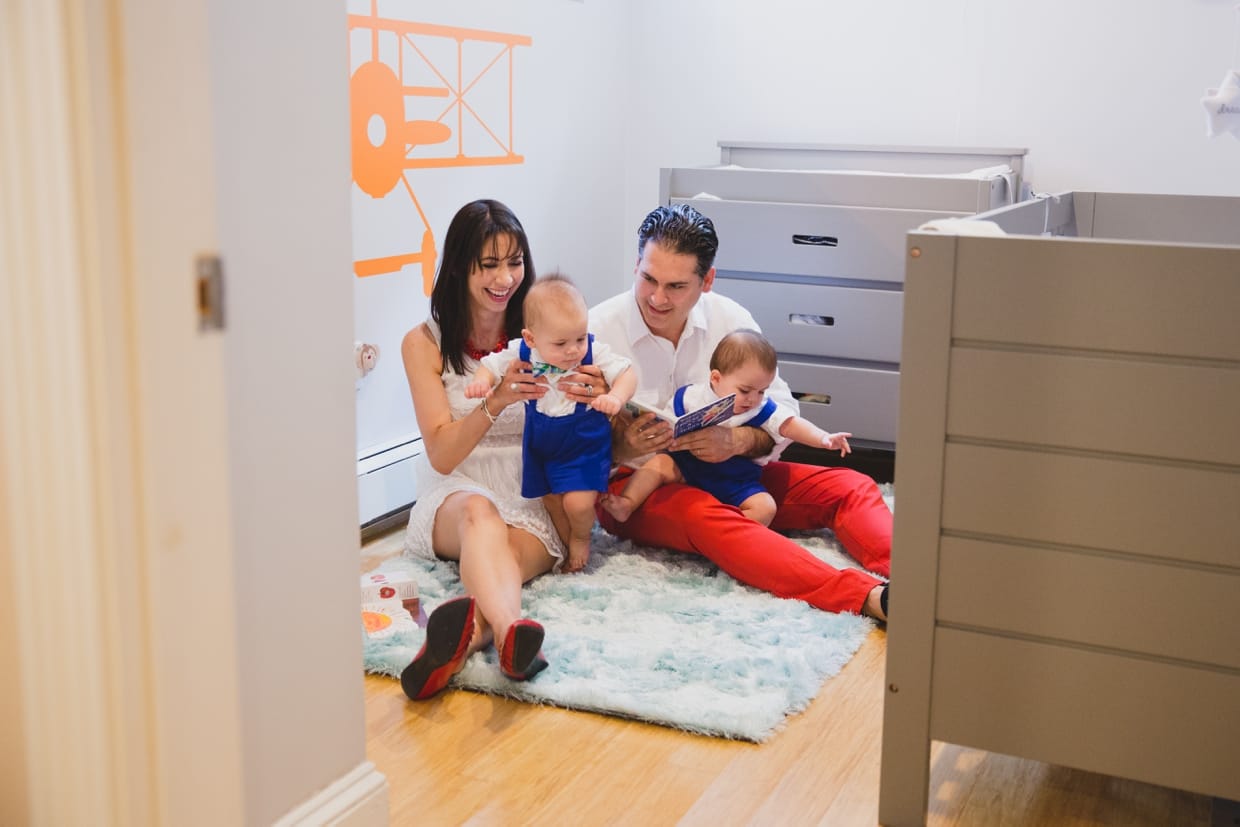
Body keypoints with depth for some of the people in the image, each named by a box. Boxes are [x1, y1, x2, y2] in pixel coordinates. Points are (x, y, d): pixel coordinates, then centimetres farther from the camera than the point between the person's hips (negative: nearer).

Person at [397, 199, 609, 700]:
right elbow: (441, 455, -6)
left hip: (530, 506, 2)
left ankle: (471, 632, -66)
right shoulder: (425, 343, 3)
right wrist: (495, 402, -25)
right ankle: (509, 630, -68)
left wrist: (592, 401, -15)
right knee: (479, 512, -38)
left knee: (511, 553, -34)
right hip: (454, 496, -1)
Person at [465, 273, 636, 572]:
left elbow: (626, 374, -16)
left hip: (585, 443, -3)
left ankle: (582, 537, 20)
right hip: (541, 444, 4)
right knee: (552, 502, 17)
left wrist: (615, 398, -36)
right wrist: (481, 380, -27)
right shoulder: (522, 352, -15)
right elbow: (492, 364, -4)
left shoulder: (595, 353, -19)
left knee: (578, 503, -14)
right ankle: (569, 548, 43)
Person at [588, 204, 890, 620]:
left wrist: (737, 441, -22)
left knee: (849, 487, -12)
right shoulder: (596, 330, -10)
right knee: (704, 516, -37)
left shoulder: (731, 319, -1)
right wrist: (622, 447, -31)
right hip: (631, 484, -5)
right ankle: (871, 598, -53)